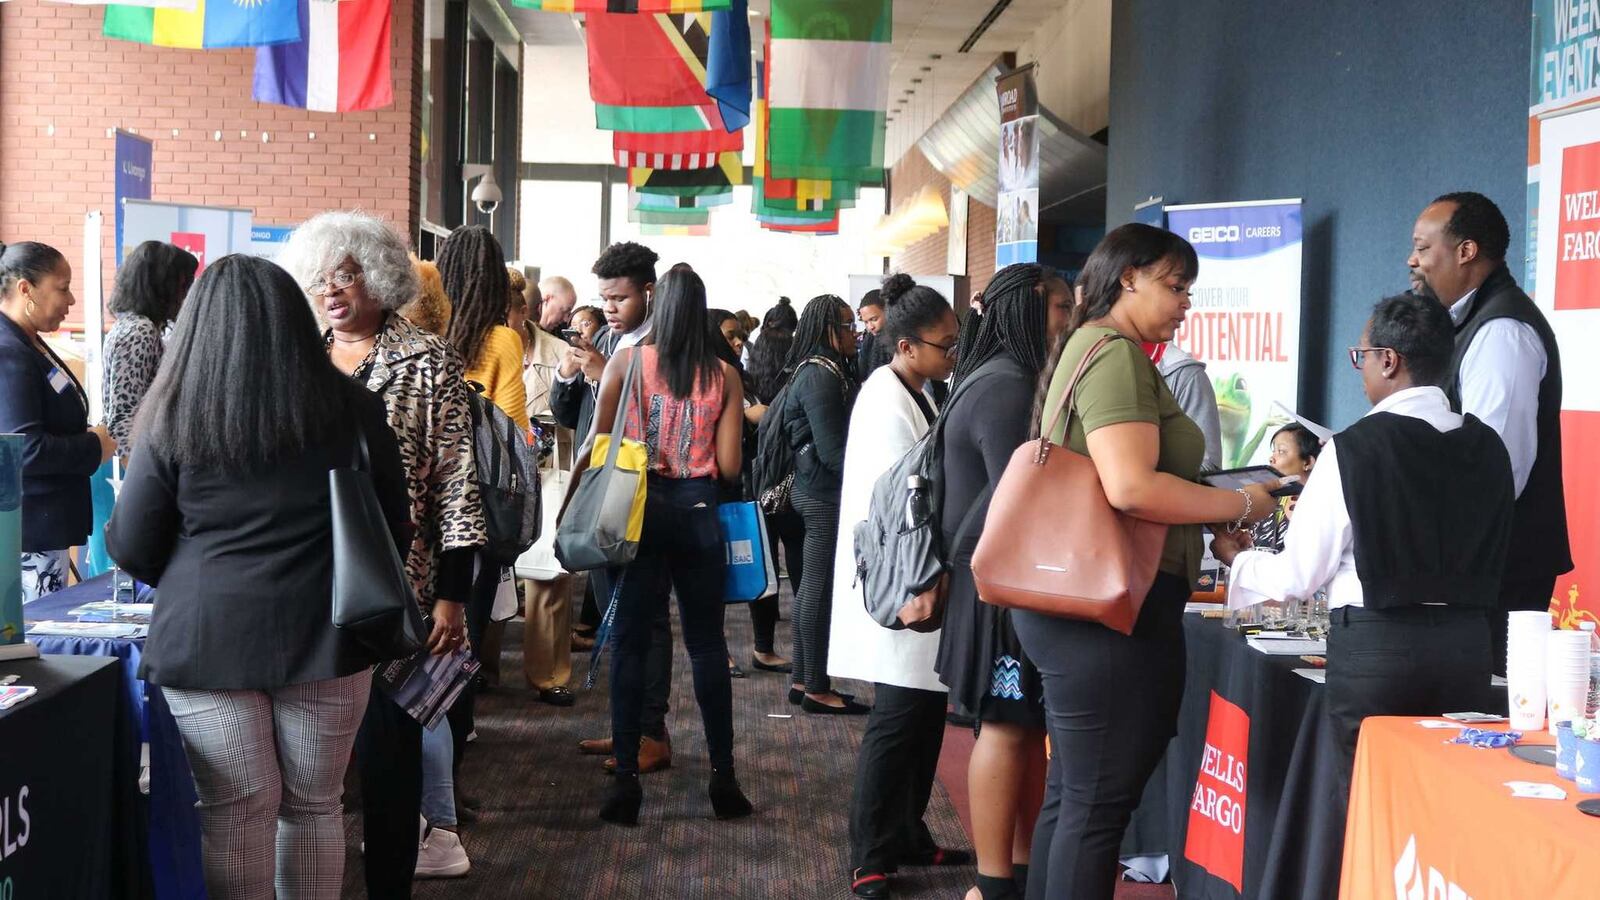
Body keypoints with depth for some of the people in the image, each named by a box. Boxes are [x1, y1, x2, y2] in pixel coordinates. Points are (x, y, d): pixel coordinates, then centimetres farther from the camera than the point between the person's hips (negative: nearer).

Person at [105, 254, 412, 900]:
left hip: (206, 644, -1)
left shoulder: (175, 422, -6)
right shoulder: (353, 409, -2)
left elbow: (131, 548, 0)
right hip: (324, 638, 1)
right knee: (314, 807, 14)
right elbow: (394, 529, 7)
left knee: (234, 816, 8)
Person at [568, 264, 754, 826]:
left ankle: (627, 780, 3)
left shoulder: (626, 363, -4)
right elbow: (729, 466, -3)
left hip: (638, 509, -1)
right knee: (707, 643, 10)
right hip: (698, 511, 1)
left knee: (630, 643, 4)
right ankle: (723, 776, 14)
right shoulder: (725, 376, 0)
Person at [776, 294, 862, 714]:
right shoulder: (822, 375, -16)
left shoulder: (818, 371, 14)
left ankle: (804, 680, 20)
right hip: (825, 494, -10)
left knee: (813, 586, 13)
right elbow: (832, 449, -21)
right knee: (821, 588, -5)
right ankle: (817, 689, 0)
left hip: (816, 490, 10)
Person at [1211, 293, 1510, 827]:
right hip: (1467, 645, 4)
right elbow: (1491, 560, 13)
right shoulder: (1488, 447, 3)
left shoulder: (1354, 448, -10)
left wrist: (1236, 558, 13)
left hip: (1376, 647, -4)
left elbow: (1298, 577, -5)